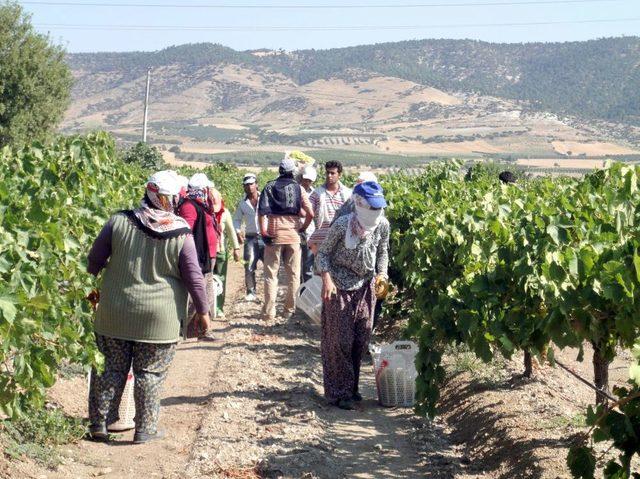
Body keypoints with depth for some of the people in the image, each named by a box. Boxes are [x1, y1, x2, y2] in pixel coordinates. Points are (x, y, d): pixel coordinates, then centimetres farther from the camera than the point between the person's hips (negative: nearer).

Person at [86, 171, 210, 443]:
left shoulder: (119, 222, -5)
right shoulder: (181, 234, -9)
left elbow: (94, 259, 3)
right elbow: (194, 277, -5)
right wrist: (202, 311, 6)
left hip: (115, 314, 2)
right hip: (159, 318, -2)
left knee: (111, 369, 13)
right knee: (150, 373, 9)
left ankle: (99, 424, 21)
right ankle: (145, 429, 15)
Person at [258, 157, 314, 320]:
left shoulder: (269, 187, 0)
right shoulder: (298, 188, 1)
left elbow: (262, 211, -11)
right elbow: (310, 214, -6)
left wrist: (263, 232, -5)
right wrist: (303, 227, 9)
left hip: (274, 236, 0)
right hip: (293, 236, 1)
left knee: (271, 274, 5)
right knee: (293, 275, 11)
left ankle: (269, 311, 2)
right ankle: (289, 310, 15)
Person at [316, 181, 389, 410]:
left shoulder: (382, 225, -6)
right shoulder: (342, 225, -19)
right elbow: (323, 252, -9)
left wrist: (382, 273, -3)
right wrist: (326, 279, -21)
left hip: (365, 285, 5)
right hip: (340, 286, -5)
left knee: (361, 339, 9)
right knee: (339, 340, -2)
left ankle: (351, 386, 24)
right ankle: (338, 393, 6)